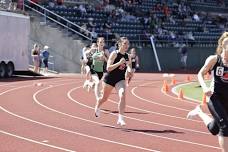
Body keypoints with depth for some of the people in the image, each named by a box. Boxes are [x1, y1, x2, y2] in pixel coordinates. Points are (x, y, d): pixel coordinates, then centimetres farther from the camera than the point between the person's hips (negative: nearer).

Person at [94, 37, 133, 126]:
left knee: (122, 95, -25)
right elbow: (108, 68, -20)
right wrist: (119, 63, -30)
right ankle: (97, 107, 52)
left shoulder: (128, 56, 2)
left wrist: (130, 71, -11)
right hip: (110, 79, -3)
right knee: (104, 98, 16)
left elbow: (129, 69, 13)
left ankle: (120, 118, -24)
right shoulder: (114, 54, -13)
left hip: (120, 80, 3)